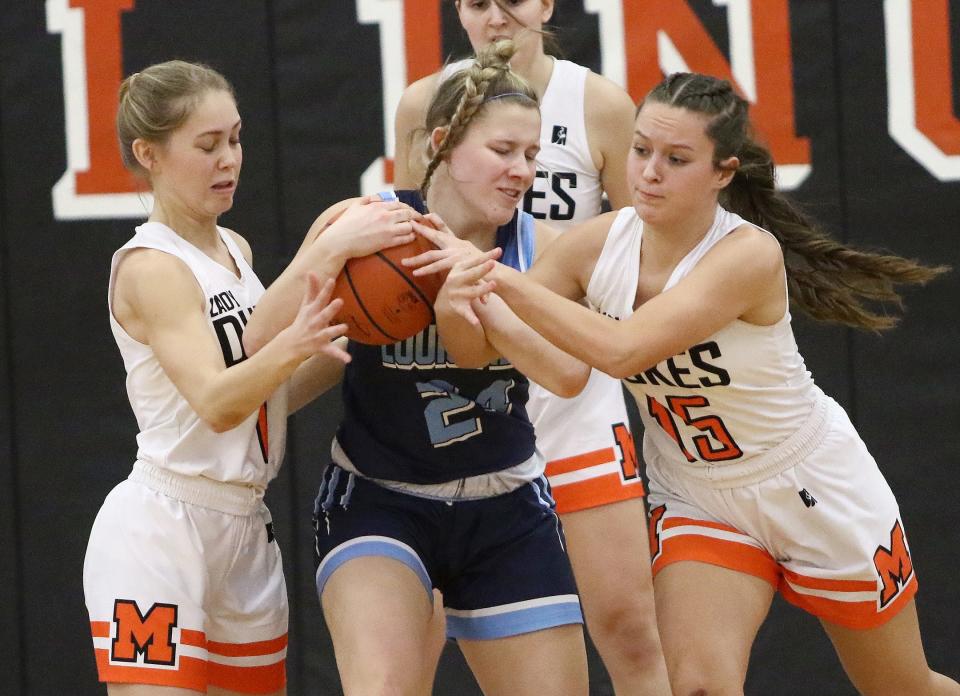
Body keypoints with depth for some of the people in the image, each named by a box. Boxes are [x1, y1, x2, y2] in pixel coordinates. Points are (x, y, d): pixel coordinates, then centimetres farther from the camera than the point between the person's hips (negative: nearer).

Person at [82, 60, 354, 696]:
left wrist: (341, 346, 1)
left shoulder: (235, 250, 12)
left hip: (245, 528, 8)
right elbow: (216, 403, -25)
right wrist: (292, 346, -43)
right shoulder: (150, 267, -13)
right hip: (159, 531, -8)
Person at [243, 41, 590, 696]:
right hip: (377, 500, -4)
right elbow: (261, 347, -19)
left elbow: (570, 373, -17)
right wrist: (332, 250, -31)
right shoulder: (366, 224, -12)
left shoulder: (534, 244, -2)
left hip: (507, 511, 4)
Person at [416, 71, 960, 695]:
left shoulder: (750, 253, -30)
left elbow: (622, 349, -42)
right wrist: (458, 291, -34)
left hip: (818, 494, -3)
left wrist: (504, 281, -47)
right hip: (697, 499, 3)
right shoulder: (599, 244, -15)